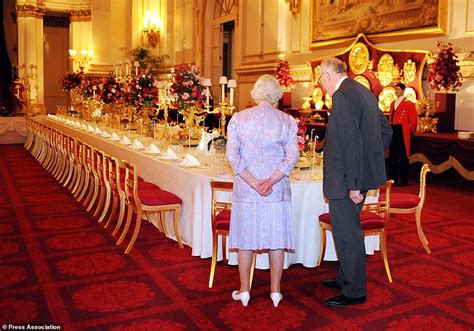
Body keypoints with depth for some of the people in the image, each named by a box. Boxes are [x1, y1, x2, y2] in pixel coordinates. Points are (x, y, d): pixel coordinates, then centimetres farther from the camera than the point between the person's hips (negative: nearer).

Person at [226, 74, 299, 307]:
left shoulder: (239, 118, -1)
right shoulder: (287, 121, 0)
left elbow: (232, 155, -9)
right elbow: (292, 156, -8)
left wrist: (253, 182, -10)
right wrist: (271, 181, -12)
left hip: (246, 188, 0)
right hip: (277, 190, 0)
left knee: (245, 237, 11)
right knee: (276, 237, 10)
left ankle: (244, 290, 20)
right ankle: (275, 291, 19)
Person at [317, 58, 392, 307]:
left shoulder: (342, 96, -18)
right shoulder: (364, 92, 12)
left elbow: (351, 143, -23)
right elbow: (386, 130, 18)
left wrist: (353, 184, -21)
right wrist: (372, 160, 18)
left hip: (346, 179, -10)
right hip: (360, 174, 10)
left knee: (347, 234, 2)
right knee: (347, 229, 21)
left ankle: (354, 291, 16)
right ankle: (346, 278, 36)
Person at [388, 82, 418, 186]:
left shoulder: (409, 104, -4)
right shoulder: (393, 103, 15)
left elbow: (413, 119, -4)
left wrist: (410, 130, 1)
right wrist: (390, 129, 12)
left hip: (402, 132, -6)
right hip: (393, 131, 6)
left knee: (403, 156, -2)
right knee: (392, 155, 11)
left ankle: (404, 179, 4)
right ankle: (392, 177, 20)